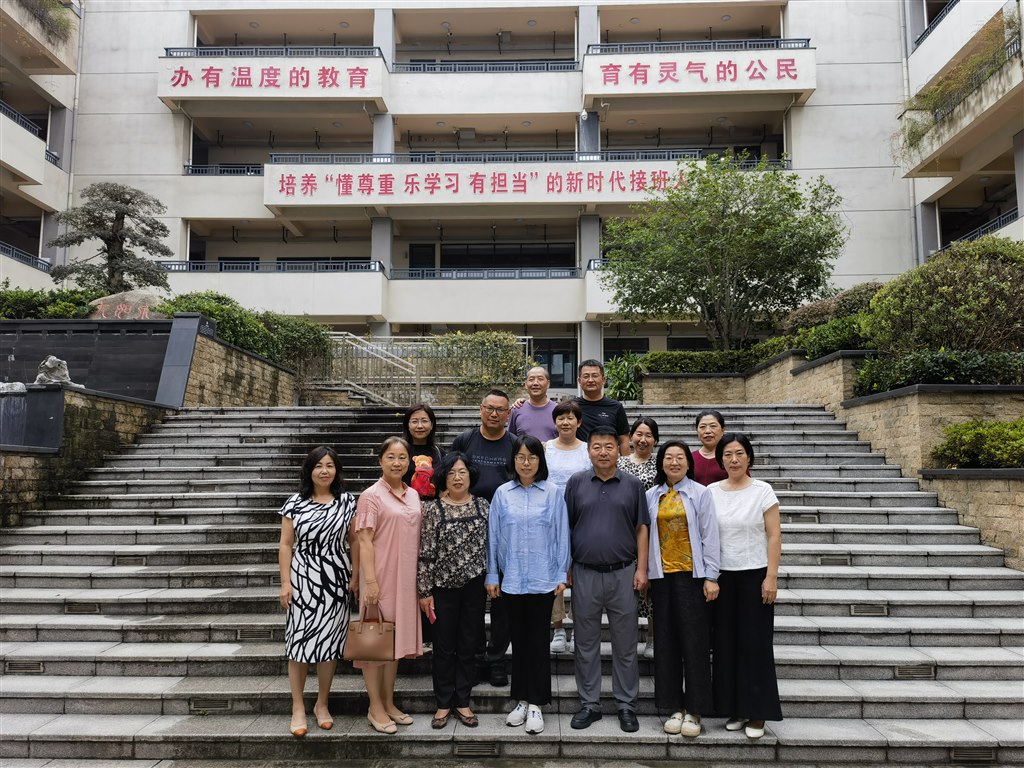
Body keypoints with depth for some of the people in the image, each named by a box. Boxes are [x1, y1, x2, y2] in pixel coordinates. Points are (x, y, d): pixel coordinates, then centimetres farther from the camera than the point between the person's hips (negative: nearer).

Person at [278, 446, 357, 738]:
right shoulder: (295, 503, 0)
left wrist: (355, 577, 1)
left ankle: (322, 704, 23)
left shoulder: (347, 502, 2)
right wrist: (285, 582, -3)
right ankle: (298, 707, 15)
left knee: (329, 641, 7)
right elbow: (286, 545, 1)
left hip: (335, 580, 1)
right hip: (303, 579, -1)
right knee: (299, 641, 1)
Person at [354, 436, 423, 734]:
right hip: (380, 578, -6)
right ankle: (375, 707, 13)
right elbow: (364, 541, -13)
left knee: (396, 638, 13)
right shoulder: (371, 496, -9)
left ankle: (388, 703, 25)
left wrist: (420, 578, 12)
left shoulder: (413, 495, 9)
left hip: (405, 579, 6)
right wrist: (370, 581, -19)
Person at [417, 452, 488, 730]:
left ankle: (463, 702, 24)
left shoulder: (483, 506, 2)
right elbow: (425, 553, -7)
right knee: (444, 647, 8)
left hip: (474, 585, 2)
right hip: (443, 586, -2)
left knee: (469, 646, 10)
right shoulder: (432, 508, -6)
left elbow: (491, 546, 7)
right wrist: (424, 591, -8)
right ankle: (443, 704, 23)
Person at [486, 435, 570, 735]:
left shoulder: (553, 493, -2)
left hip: (543, 579, -2)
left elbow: (561, 535, 1)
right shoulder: (502, 494, 2)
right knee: (518, 639, 11)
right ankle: (521, 700, 24)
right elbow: (493, 536, 5)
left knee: (538, 640, 4)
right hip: (511, 579, 2)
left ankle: (535, 704, 14)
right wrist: (492, 576, 5)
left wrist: (561, 575, -1)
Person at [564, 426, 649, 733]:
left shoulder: (633, 485, 2)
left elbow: (642, 529, 3)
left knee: (625, 644, 8)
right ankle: (589, 704, 22)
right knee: (586, 643, 10)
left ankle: (626, 705, 21)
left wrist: (641, 569, -4)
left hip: (623, 573, 0)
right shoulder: (576, 483, 3)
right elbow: (565, 527, 5)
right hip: (585, 573, 1)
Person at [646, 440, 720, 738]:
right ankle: (673, 706, 18)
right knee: (667, 641, 7)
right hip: (662, 576, 3)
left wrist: (711, 577, -8)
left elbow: (709, 537, -3)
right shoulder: (651, 496, 8)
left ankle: (694, 710, 11)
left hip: (692, 574, -3)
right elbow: (645, 535, 8)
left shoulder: (700, 493, 0)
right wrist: (644, 572, 3)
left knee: (694, 641, 1)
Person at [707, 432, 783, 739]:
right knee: (726, 642, 6)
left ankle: (757, 713, 13)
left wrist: (771, 577, -10)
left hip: (755, 575, -2)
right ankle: (734, 708, 18)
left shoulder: (763, 491, -3)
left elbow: (774, 536, -4)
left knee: (755, 642, 2)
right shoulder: (711, 492, 4)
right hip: (721, 576, 3)